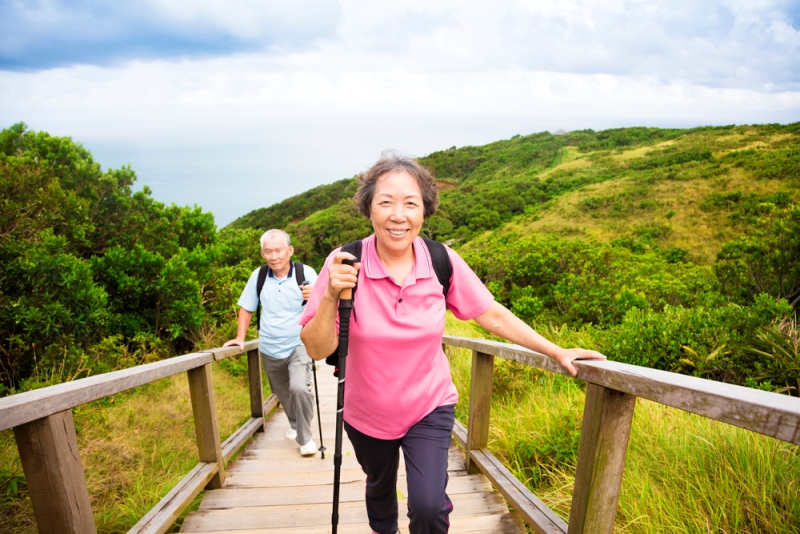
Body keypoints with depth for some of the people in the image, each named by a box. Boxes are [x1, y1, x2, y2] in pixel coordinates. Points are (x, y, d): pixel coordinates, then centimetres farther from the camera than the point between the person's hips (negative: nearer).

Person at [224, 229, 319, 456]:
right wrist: (240, 338, -1)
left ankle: (305, 438, 1)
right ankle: (295, 424, 50)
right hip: (269, 349, 4)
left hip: (299, 345, -3)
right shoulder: (258, 276, -6)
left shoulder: (306, 273, -13)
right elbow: (246, 308, 4)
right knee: (283, 393, 20)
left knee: (299, 388, -23)